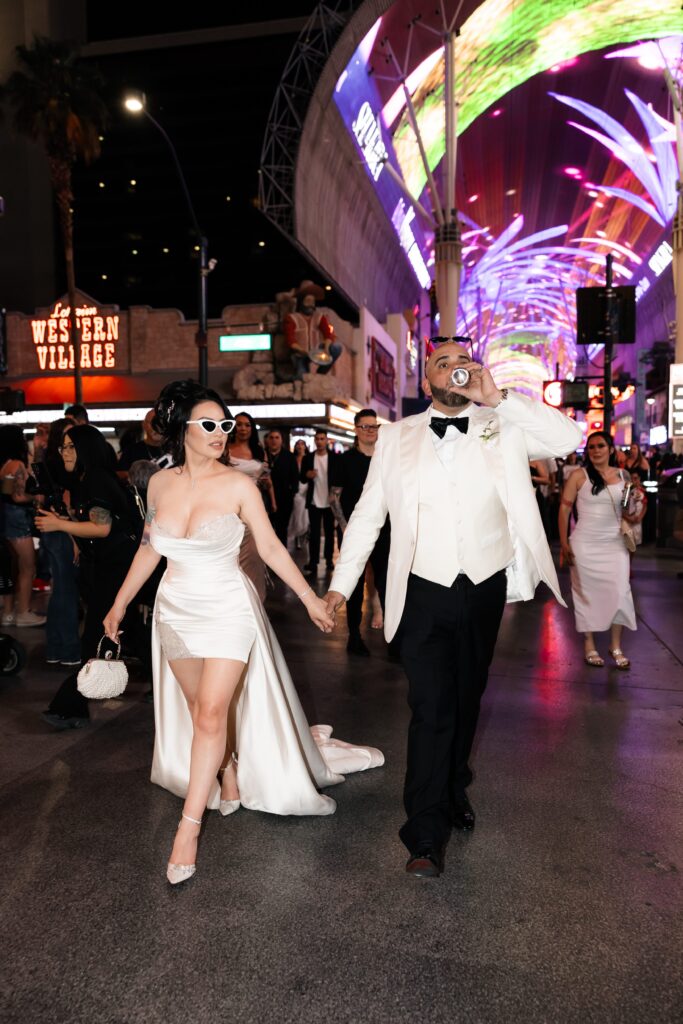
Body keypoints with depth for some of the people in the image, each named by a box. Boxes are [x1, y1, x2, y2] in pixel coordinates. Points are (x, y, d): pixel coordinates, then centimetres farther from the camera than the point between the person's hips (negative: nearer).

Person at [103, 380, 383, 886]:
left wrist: (310, 597, -8)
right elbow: (150, 548, 10)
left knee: (210, 714, -8)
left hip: (227, 609, -4)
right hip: (176, 609, 4)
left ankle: (190, 825, 6)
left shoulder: (237, 485, -12)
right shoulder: (161, 483, -1)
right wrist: (120, 603, 14)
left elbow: (271, 547, -7)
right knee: (202, 707, 15)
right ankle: (230, 780, 39)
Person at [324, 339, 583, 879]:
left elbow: (569, 438, -14)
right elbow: (368, 513, 1)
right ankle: (426, 835, 10)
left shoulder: (504, 426, 1)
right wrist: (341, 583, -2)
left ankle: (454, 788, 44)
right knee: (431, 709, -3)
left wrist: (497, 397, -17)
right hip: (425, 592, -2)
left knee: (467, 699, 19)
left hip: (486, 589, 2)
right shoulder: (398, 436, 1)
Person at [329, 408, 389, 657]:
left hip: (382, 531, 2)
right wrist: (344, 527, -10)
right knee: (356, 583, 7)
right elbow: (334, 497, -2)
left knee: (385, 581, 3)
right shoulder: (345, 459, -1)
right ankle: (354, 635, 17)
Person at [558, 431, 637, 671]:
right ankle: (589, 646, 18)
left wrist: (633, 515, -6)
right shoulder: (579, 476, -5)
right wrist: (564, 543, -9)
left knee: (619, 593, -1)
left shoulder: (623, 476, 5)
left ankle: (616, 646, 14)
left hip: (614, 543, 3)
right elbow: (564, 509, -5)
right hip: (585, 544, -3)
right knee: (587, 593, 5)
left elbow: (629, 512, 16)